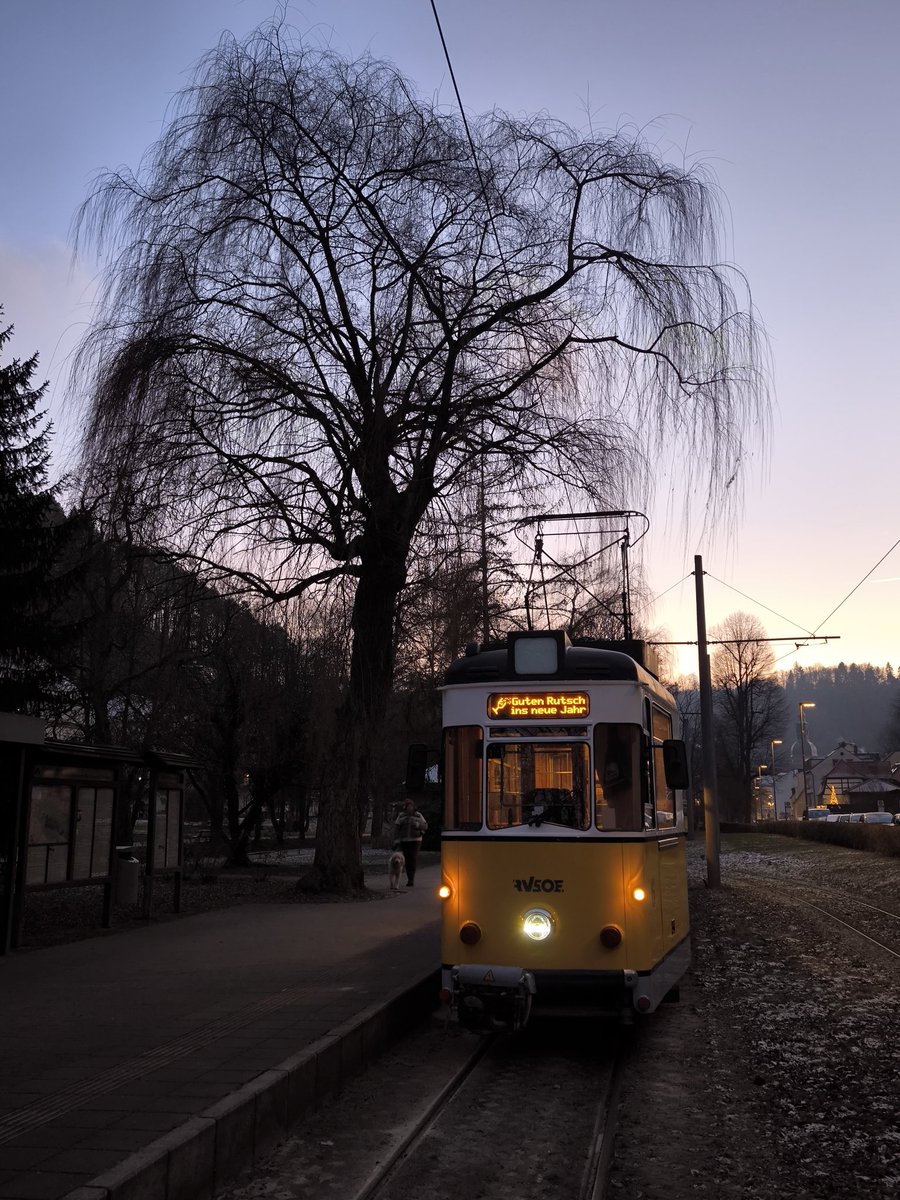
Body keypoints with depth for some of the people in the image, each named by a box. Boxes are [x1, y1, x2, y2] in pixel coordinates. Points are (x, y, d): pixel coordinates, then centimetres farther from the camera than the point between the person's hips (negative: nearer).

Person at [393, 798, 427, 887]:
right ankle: (411, 879, 15)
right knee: (407, 860, 3)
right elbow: (396, 828, 2)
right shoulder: (401, 816, 5)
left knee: (413, 859, -13)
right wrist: (396, 840, -6)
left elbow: (425, 826, 3)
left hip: (415, 840, -2)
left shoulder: (418, 815, 3)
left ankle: (411, 879, -14)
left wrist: (417, 824, -16)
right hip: (404, 841, 2)